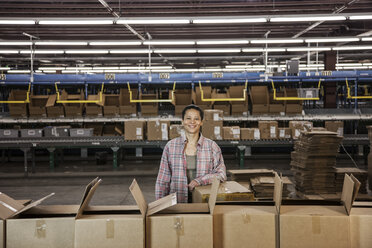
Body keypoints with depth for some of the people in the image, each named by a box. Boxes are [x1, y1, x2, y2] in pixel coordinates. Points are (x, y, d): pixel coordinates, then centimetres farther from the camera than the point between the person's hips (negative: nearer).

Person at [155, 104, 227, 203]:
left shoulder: (212, 146, 6)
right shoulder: (171, 146, 7)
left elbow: (221, 174, 5)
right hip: (177, 203, 0)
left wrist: (200, 180, -9)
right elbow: (163, 180, 10)